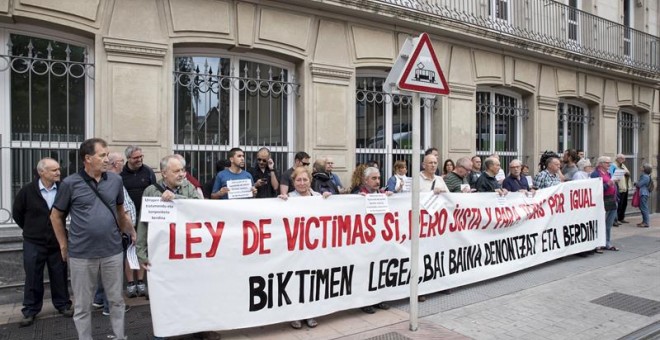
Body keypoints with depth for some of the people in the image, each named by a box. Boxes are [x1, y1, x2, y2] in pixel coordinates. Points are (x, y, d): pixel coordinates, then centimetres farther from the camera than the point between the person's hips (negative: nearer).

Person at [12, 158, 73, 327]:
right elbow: (17, 213, 6)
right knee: (33, 278, 9)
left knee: (60, 276, 11)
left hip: (57, 242, 1)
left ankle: (63, 304, 26)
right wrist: (30, 229, 11)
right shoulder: (27, 190, -10)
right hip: (34, 243, 0)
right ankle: (30, 311, 23)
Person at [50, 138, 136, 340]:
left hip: (113, 251, 2)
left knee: (116, 300, 14)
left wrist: (130, 231, 13)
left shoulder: (115, 180, 2)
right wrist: (64, 245, 4)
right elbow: (56, 216, 4)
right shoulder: (70, 183, -7)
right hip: (81, 254, -2)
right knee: (83, 305, 11)